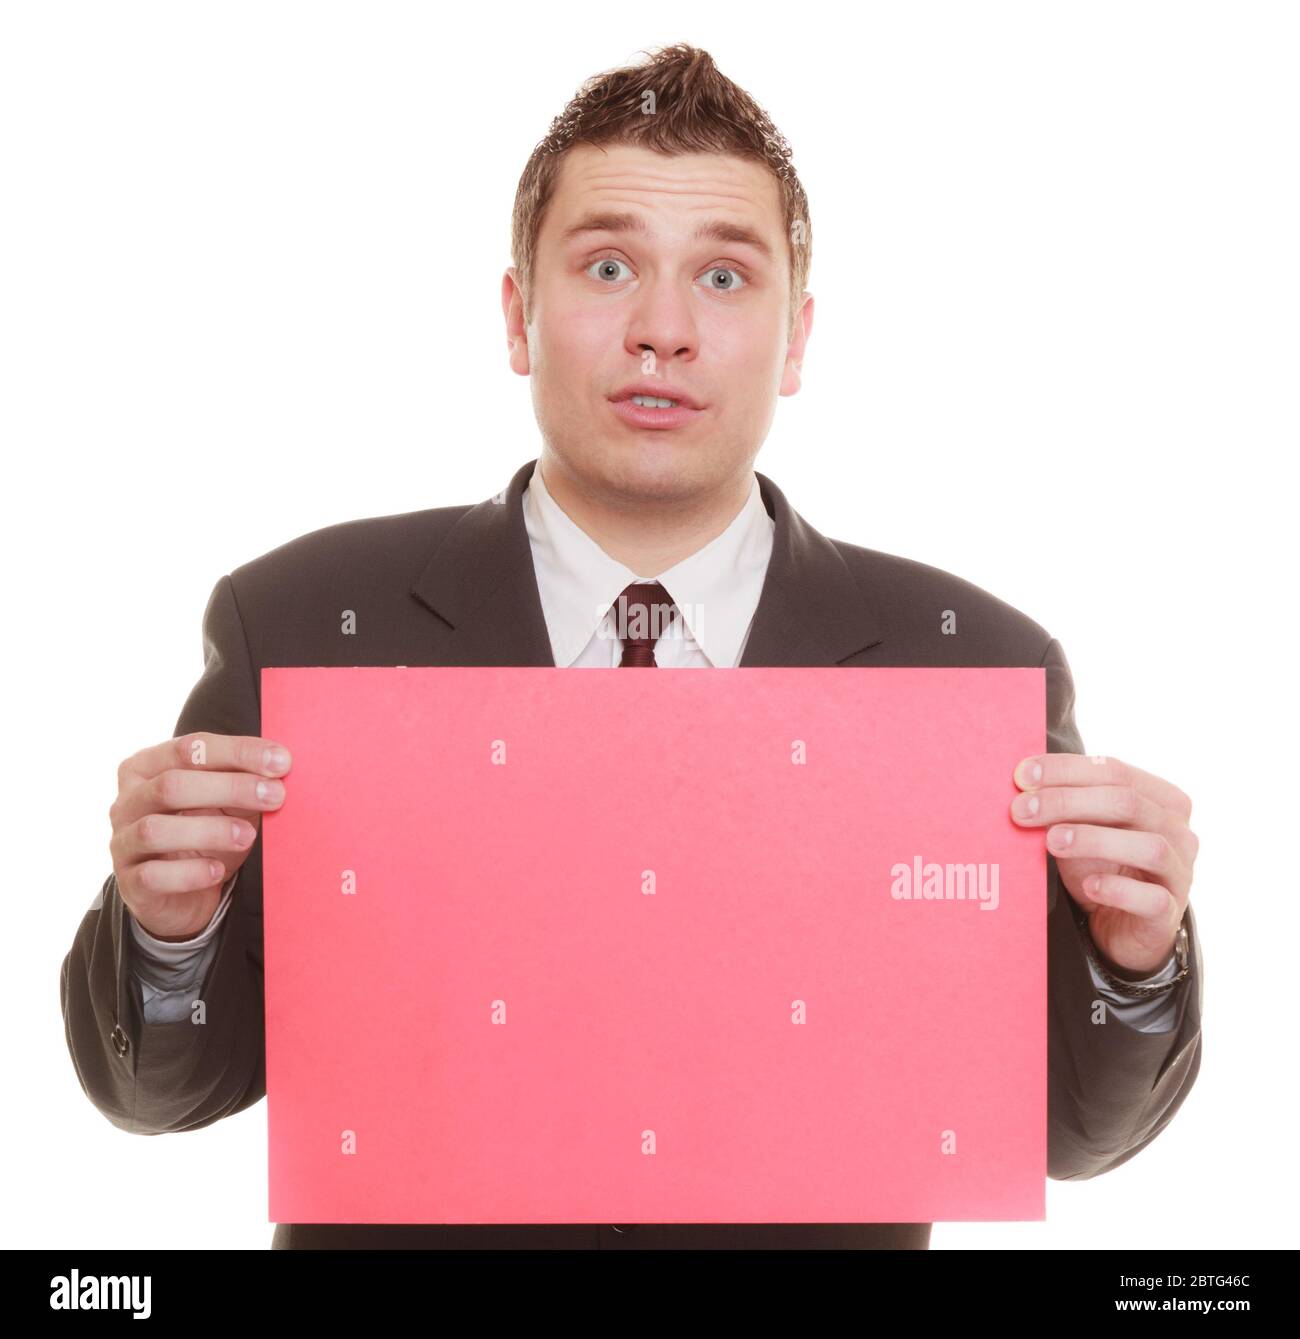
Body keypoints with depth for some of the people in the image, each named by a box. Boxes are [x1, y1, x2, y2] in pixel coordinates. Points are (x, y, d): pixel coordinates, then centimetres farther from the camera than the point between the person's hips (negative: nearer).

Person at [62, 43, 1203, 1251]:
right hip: (394, 1223, 0)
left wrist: (1130, 955, -24)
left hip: (824, 1221, 1)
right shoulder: (296, 626, -13)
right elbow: (163, 1090, -6)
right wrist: (168, 926, -26)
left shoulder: (978, 665, -12)